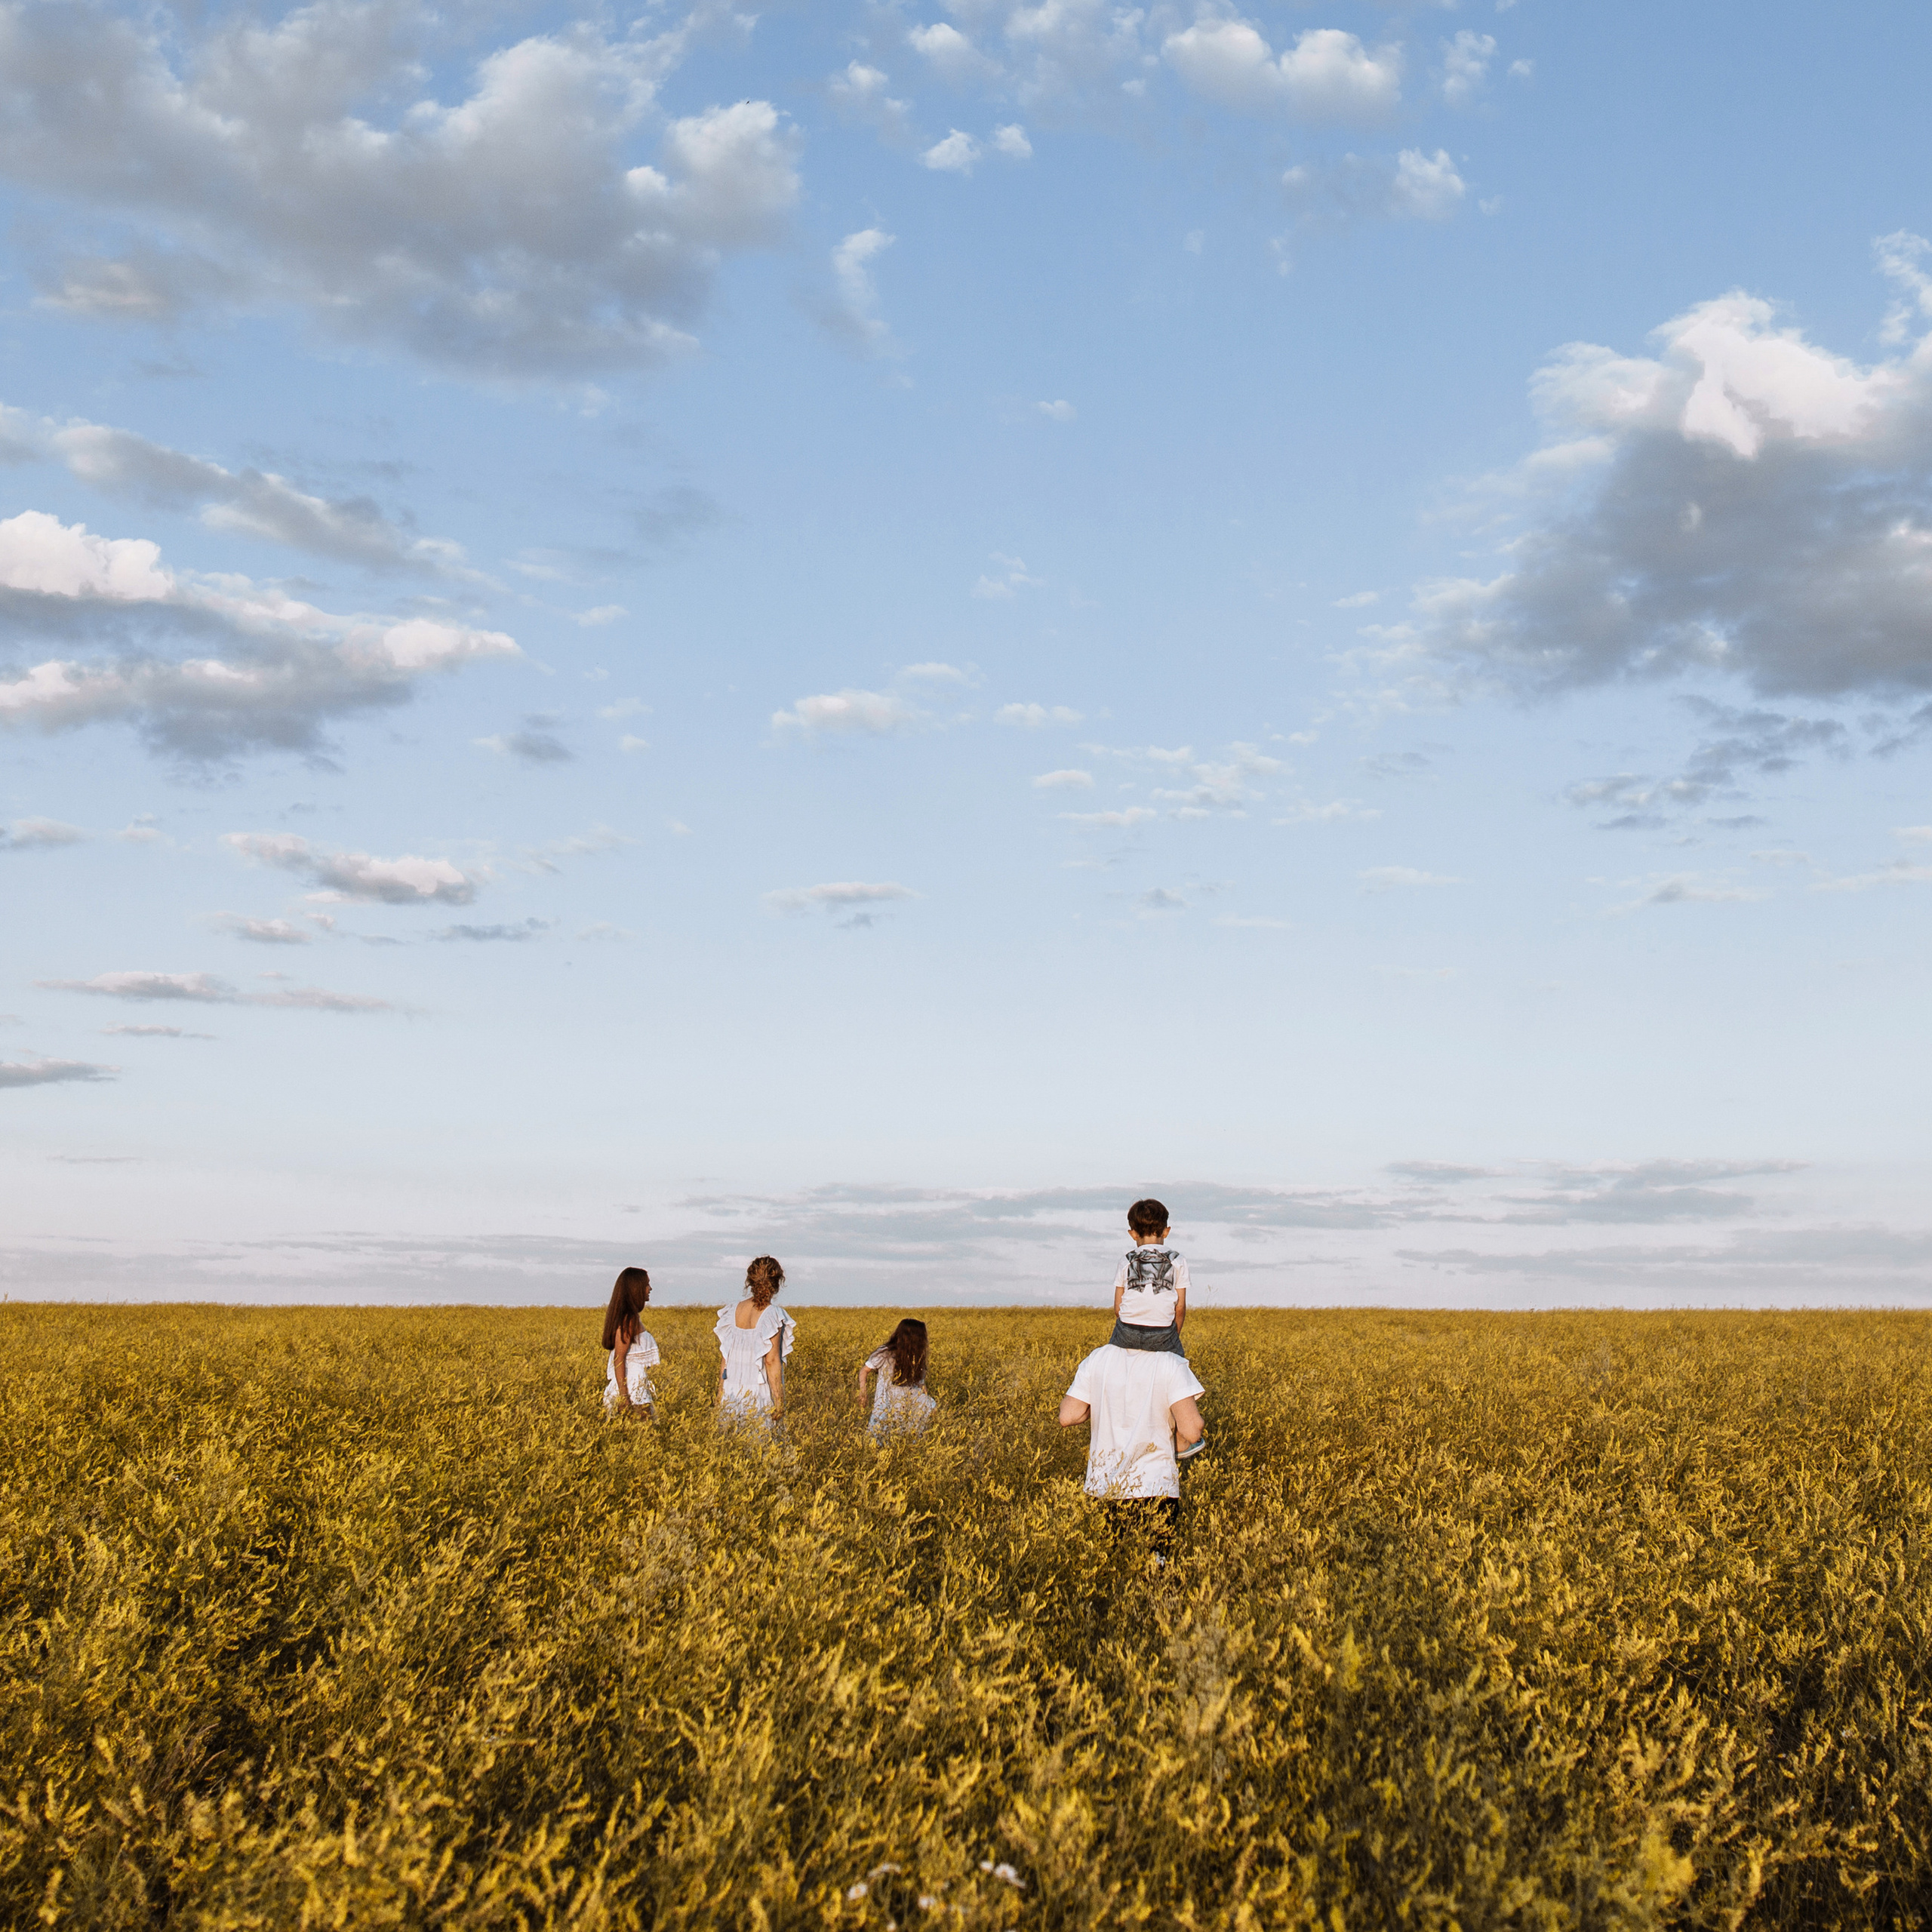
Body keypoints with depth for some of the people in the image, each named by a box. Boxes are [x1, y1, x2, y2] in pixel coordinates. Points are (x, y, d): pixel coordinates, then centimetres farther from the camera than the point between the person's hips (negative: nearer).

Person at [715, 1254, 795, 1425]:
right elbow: (772, 1361, -13)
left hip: (733, 1394, 5)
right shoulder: (772, 1315, -10)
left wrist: (721, 1395, 14)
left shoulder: (734, 1312, 4)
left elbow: (726, 1357, 7)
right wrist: (779, 1400, -10)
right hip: (760, 1394, -5)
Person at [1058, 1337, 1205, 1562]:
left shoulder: (1098, 1359, 0)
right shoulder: (1171, 1366, -10)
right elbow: (1192, 1431, -17)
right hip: (1156, 1488, -3)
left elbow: (1067, 1417, -1)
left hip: (1102, 1484, 3)